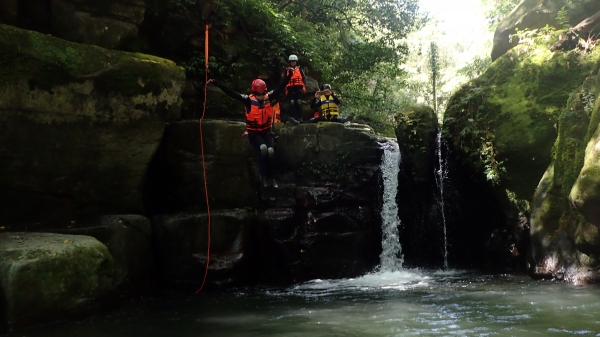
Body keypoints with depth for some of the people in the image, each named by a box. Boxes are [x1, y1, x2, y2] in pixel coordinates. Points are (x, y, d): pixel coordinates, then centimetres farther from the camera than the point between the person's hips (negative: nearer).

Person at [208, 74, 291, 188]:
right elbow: (232, 93, -18)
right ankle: (263, 176, -15)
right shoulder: (249, 100, -12)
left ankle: (272, 178, -8)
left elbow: (281, 87, -1)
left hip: (267, 132, 3)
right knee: (263, 148, -31)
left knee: (270, 150, -25)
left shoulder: (268, 97, -4)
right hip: (254, 134, -2)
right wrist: (216, 83, -25)